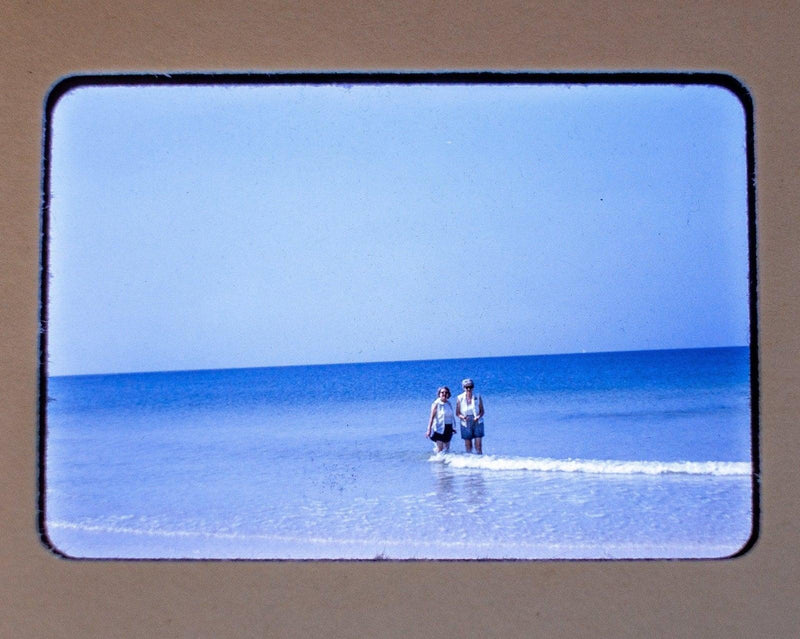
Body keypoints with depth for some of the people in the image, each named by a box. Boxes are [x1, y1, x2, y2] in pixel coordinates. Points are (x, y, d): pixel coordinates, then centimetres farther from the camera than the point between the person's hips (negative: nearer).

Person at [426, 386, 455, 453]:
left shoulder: (449, 404, 7)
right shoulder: (436, 404, -10)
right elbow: (432, 417, -13)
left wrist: (452, 428, 18)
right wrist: (429, 430, -18)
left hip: (448, 429, 6)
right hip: (439, 428, -6)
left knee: (447, 448, 10)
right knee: (440, 449, -5)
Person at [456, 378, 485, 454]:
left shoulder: (478, 397, -1)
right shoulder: (460, 398, -2)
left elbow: (482, 411, 4)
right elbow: (457, 413, 2)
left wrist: (478, 417, -17)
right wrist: (462, 417, -19)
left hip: (477, 423, 0)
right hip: (466, 424, 0)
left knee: (478, 446, -6)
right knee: (468, 446, 3)